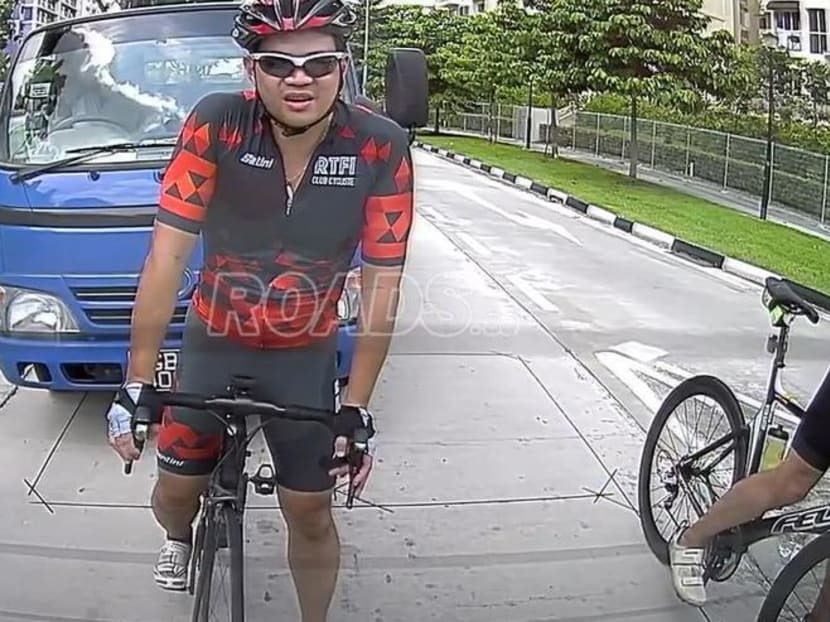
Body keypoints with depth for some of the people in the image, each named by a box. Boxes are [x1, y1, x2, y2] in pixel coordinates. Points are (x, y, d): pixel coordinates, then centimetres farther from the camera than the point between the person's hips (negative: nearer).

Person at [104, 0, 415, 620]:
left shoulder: (382, 149, -22)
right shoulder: (215, 124, -23)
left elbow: (381, 284, -17)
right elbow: (168, 253, -21)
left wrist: (357, 407, -16)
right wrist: (137, 383, -20)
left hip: (306, 356, 0)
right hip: (214, 342, 1)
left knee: (310, 514, 5)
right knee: (177, 487, 12)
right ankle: (179, 539, 50)